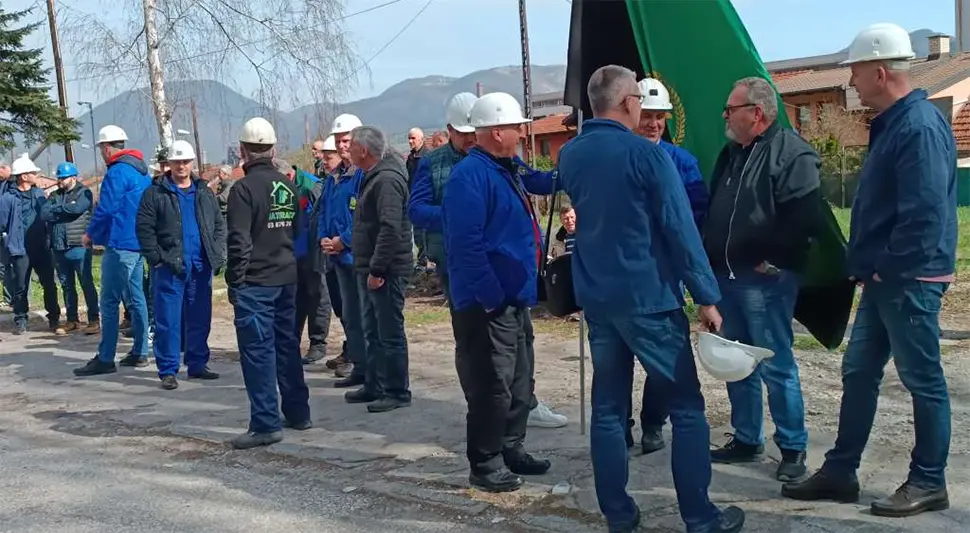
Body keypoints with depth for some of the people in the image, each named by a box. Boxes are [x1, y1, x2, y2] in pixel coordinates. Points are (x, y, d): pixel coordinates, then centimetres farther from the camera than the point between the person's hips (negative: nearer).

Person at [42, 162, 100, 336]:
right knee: (67, 286, 12)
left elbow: (76, 208, -19)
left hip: (79, 247, -6)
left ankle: (94, 320, 2)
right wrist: (65, 211, -10)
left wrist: (57, 209, -3)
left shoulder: (84, 193, -1)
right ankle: (72, 320, 21)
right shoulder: (54, 196, 16)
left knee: (86, 284, -2)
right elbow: (44, 214, 1)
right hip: (59, 248, 6)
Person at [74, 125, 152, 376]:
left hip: (120, 245, -9)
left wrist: (90, 234, -1)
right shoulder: (142, 171, 14)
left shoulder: (117, 172, -14)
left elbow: (105, 209, -17)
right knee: (136, 298, 13)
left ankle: (105, 359, -5)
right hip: (139, 243, 9)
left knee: (110, 301, -6)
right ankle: (140, 352, 17)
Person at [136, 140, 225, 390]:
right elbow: (144, 228, -3)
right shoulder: (156, 193, 1)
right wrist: (156, 258, -9)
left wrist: (217, 255, 3)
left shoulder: (204, 193, 14)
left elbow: (219, 225, 14)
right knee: (168, 321, -3)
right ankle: (168, 370, 4)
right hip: (170, 267, -4)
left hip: (201, 266, 4)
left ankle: (197, 364, 20)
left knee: (200, 319, 9)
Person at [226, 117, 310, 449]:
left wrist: (234, 281, -8)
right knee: (287, 344, 16)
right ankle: (298, 413, 24)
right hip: (286, 279, 7)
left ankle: (266, 424, -3)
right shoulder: (288, 186, 9)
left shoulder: (244, 188, -12)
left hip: (254, 283, -7)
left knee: (257, 350, -3)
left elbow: (239, 241, -15)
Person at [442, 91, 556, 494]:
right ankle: (485, 464, 10)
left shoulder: (508, 170, 13)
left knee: (519, 382, 17)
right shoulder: (470, 175, -17)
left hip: (514, 299, 10)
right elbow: (467, 244, -24)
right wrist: (492, 297, -23)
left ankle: (511, 449, 31)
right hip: (486, 304, -10)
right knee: (492, 385, -2)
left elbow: (542, 183, 35)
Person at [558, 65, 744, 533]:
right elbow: (681, 229, -13)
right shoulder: (647, 154, -12)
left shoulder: (569, 156, 7)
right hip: (648, 297, -6)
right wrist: (706, 296, -8)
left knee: (608, 408, 10)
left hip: (595, 298, 6)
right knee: (686, 407, 4)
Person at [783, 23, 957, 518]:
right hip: (884, 277, 10)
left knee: (923, 381, 3)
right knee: (858, 373, 13)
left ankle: (928, 483, 17)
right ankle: (840, 471, 23)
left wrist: (888, 268, -18)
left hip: (908, 279, -10)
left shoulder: (920, 127, -19)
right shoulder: (893, 124, 13)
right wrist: (868, 265, 15)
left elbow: (924, 214, -25)